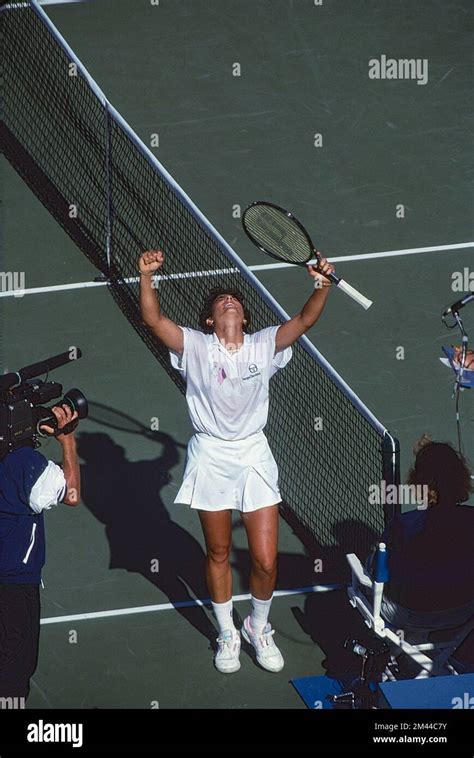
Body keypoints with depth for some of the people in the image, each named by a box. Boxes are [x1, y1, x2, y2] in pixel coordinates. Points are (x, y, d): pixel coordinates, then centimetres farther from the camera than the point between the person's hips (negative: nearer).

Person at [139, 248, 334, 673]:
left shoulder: (263, 346, 1)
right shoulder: (195, 346, -2)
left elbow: (305, 321, -10)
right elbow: (154, 320, -14)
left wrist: (322, 286, -26)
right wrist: (147, 277, -28)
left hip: (254, 455, 1)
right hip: (211, 458, -1)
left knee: (266, 561, -1)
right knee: (218, 554, 12)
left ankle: (259, 628, 26)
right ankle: (227, 633, 30)